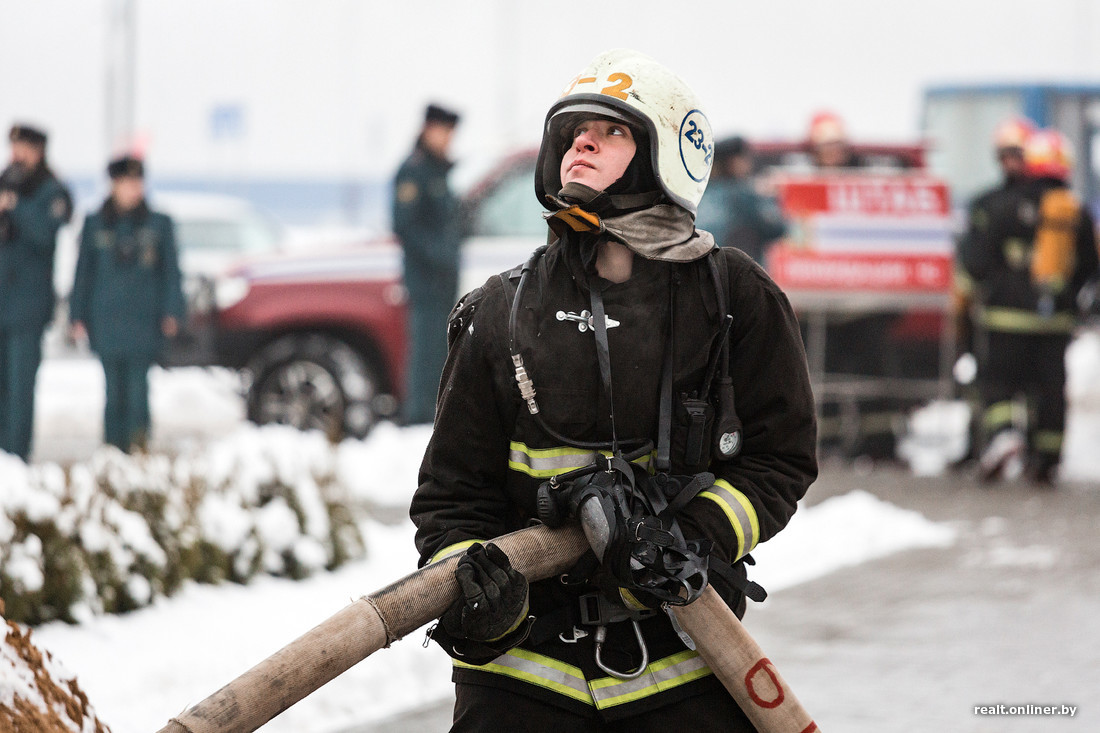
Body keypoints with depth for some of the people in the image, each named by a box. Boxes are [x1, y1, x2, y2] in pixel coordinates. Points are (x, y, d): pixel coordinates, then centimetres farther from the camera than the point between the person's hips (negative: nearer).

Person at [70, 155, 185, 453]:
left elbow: (171, 272, 7)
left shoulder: (159, 224, 6)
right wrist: (78, 316, 5)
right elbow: (84, 272, 11)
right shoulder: (95, 224, 9)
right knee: (114, 387, 3)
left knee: (137, 382, -12)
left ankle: (139, 444, -14)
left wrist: (171, 313, -2)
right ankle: (115, 447, 6)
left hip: (144, 319, -1)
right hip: (106, 320, 1)